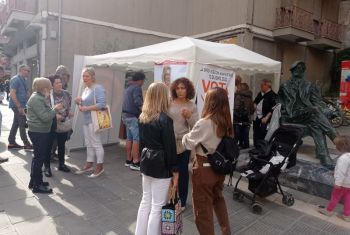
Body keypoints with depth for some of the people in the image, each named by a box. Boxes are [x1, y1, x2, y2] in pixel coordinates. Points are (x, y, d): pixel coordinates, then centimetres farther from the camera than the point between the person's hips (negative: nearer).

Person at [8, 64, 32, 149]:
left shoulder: (23, 80, 13)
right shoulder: (16, 79, -14)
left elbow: (26, 92, 20)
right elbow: (12, 94, -21)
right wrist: (19, 107, -22)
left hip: (21, 105, 9)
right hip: (17, 106, -9)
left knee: (16, 123, 13)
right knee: (22, 124, -4)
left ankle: (11, 143, 22)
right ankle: (26, 143, 3)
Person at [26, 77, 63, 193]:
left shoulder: (39, 97, 12)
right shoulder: (36, 99, -20)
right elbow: (45, 117, -25)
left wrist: (54, 111, 4)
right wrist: (55, 109, -14)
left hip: (40, 132, 10)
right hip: (38, 132, -10)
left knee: (38, 157, 18)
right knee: (39, 158, -2)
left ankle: (34, 181, 30)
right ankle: (37, 185, 8)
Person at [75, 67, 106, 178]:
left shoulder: (98, 88, -12)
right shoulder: (86, 89, 16)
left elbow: (102, 104, -23)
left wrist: (86, 108, -22)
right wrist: (79, 102, 1)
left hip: (94, 121, -9)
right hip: (86, 120, 9)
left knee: (96, 144, -2)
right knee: (89, 144, 15)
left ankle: (100, 167, 9)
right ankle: (89, 164, 26)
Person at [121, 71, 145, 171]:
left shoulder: (129, 87, 18)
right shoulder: (137, 87, -11)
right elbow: (138, 102, -22)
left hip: (126, 115, 10)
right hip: (133, 116, -10)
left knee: (129, 138, 13)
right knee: (137, 139, -8)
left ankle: (128, 160, 19)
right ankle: (135, 162, -8)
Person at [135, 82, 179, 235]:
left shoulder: (143, 117, 5)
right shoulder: (165, 120, -17)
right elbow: (170, 148, -16)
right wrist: (175, 172, -9)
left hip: (146, 163, 8)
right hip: (161, 167, -7)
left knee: (145, 202, 20)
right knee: (157, 207, 5)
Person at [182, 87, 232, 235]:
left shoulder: (204, 123, -21)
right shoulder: (227, 123, -3)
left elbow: (188, 143, -10)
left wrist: (185, 136, 11)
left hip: (204, 169, -7)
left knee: (203, 207, 11)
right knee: (218, 199, 29)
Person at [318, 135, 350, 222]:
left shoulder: (343, 158, -31)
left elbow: (341, 172, -29)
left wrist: (338, 183, -22)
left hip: (343, 183, -8)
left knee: (335, 197, 10)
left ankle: (328, 210, 26)